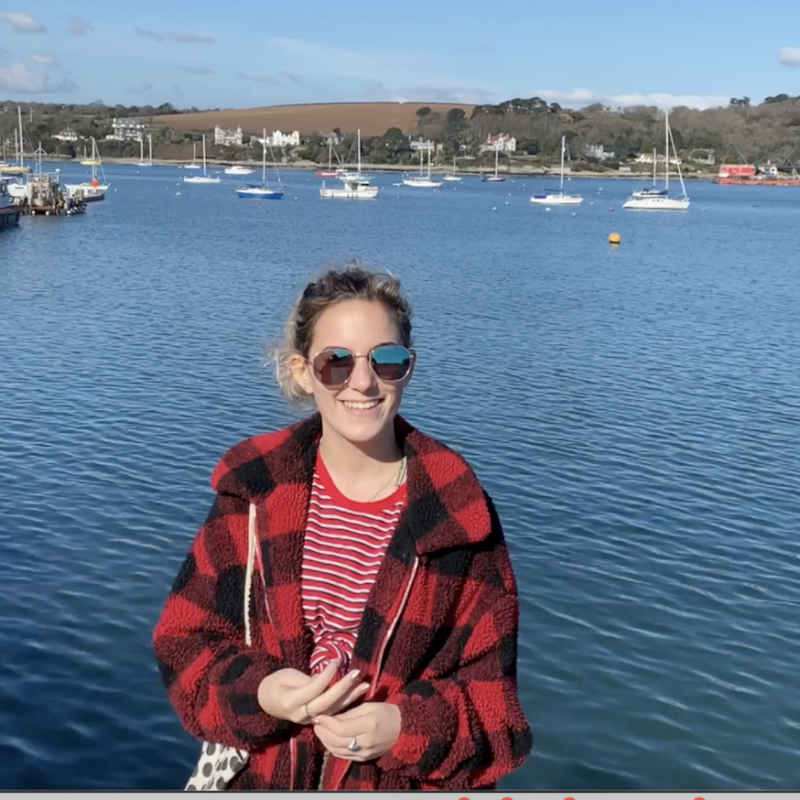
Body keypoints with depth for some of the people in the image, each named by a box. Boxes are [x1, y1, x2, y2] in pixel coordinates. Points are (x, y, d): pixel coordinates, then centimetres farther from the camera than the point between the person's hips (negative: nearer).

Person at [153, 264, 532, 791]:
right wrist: (256, 693, -22)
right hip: (263, 778, 2)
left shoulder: (457, 510, -13)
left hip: (405, 783, -1)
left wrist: (409, 728, -24)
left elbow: (488, 682, -8)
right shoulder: (254, 489, -8)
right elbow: (186, 640, -5)